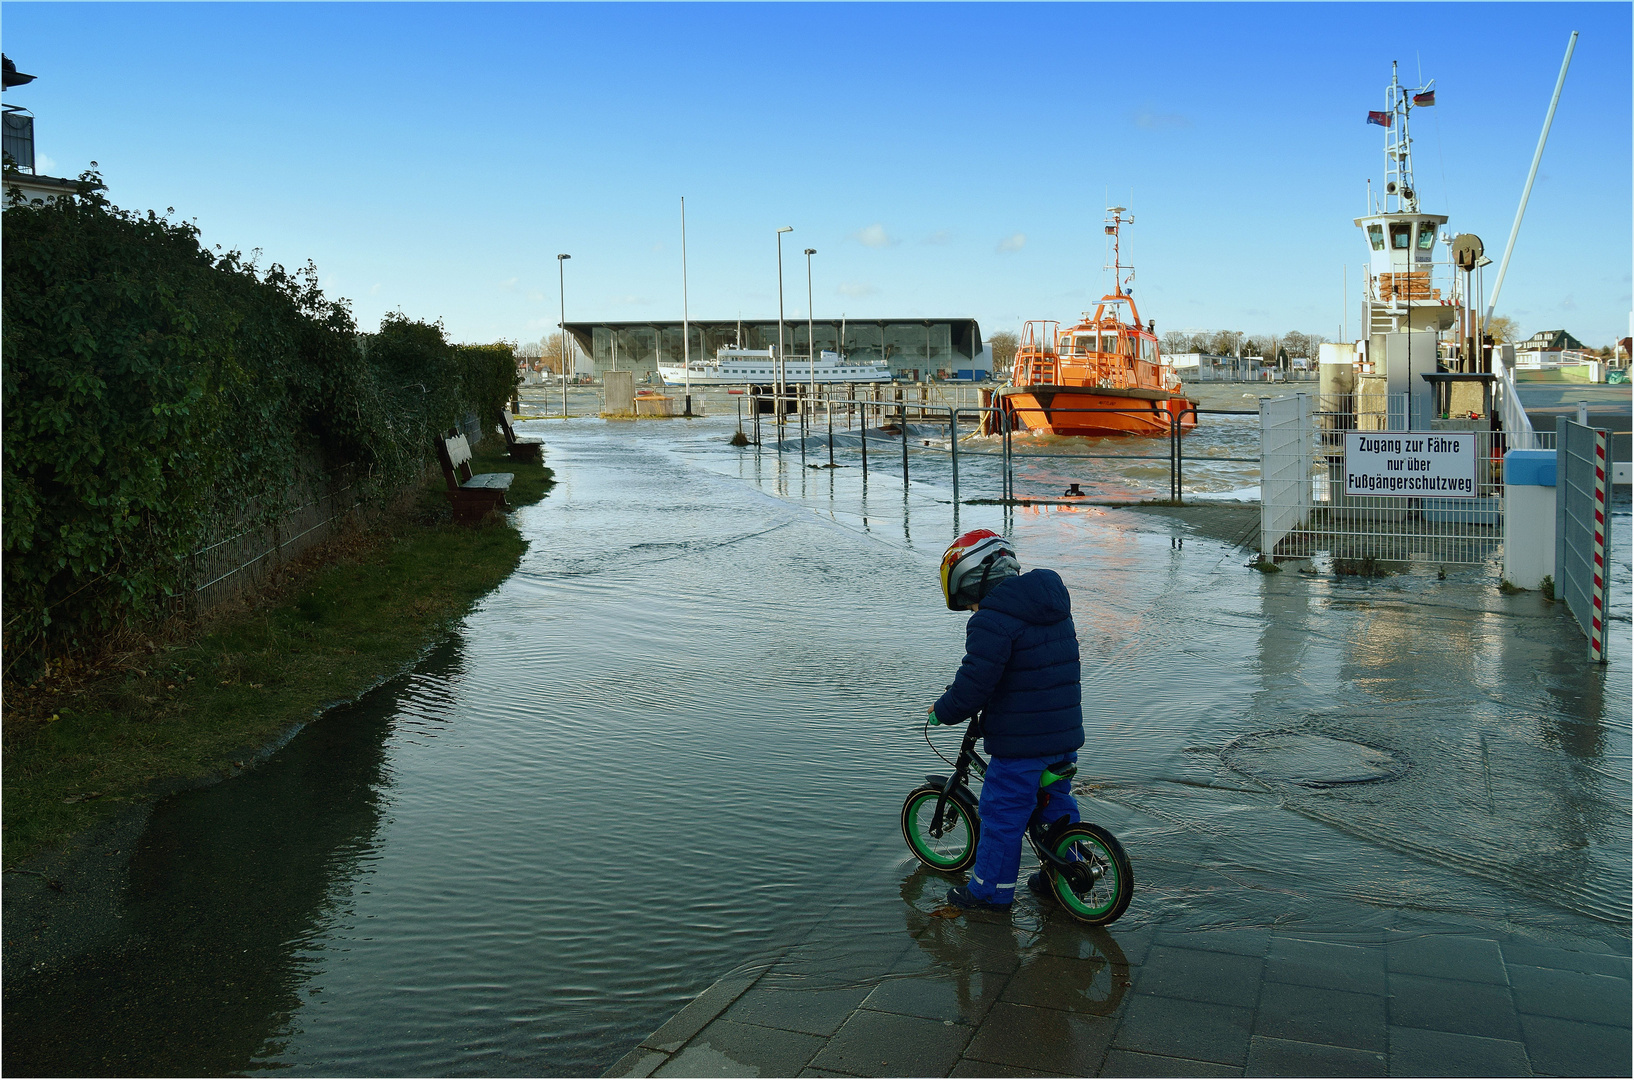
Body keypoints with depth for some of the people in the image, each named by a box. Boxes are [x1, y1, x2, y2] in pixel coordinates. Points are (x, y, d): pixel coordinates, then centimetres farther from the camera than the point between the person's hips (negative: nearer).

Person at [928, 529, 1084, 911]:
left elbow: (974, 683, -20)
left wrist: (942, 712, -2)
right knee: (1056, 802, 23)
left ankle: (992, 890, 16)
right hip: (1066, 733, 9)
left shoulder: (993, 618, -18)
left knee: (1003, 811, 5)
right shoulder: (1054, 607, 11)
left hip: (1021, 740, -8)